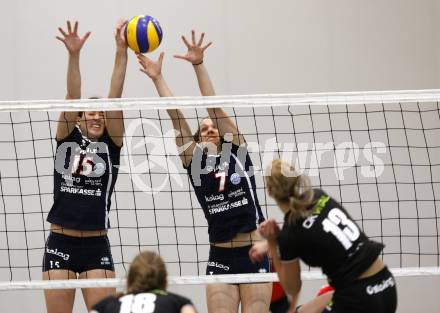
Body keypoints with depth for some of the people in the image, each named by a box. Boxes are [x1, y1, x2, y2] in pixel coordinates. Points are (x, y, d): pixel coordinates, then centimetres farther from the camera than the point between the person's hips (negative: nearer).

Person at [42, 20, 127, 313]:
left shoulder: (112, 144, 4)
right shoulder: (67, 139, 4)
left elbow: (114, 98, -6)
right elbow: (72, 98, -9)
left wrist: (121, 52, -16)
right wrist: (74, 55, -24)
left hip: (96, 247, 0)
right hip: (61, 243, 0)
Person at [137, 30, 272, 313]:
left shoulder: (236, 151, 4)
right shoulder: (194, 161, 7)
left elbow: (214, 107, -3)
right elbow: (176, 117, 2)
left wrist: (199, 65, -9)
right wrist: (157, 78, -1)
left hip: (254, 255, -1)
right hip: (220, 257, 1)